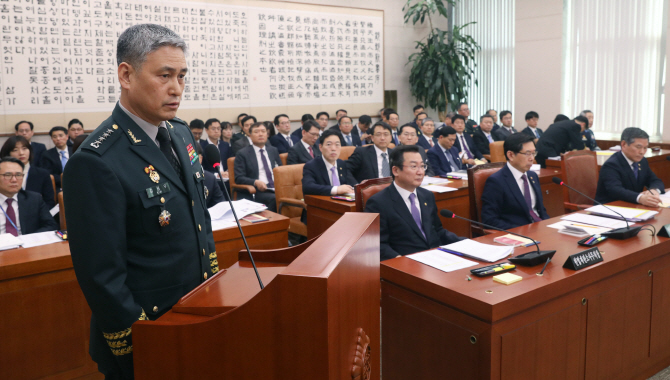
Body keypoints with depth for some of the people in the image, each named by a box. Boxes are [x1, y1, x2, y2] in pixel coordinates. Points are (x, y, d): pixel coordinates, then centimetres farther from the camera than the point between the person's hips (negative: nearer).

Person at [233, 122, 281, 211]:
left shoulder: (273, 150, 22)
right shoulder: (243, 154, 8)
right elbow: (238, 178, 1)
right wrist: (255, 182, -18)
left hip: (277, 188, 5)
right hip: (258, 191, -5)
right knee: (275, 199, -36)